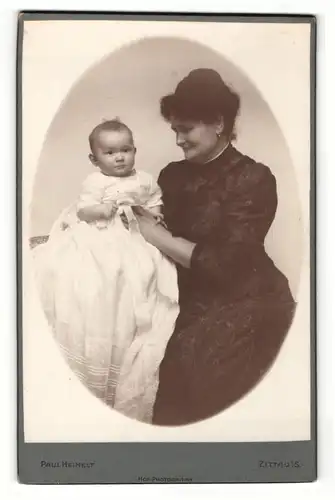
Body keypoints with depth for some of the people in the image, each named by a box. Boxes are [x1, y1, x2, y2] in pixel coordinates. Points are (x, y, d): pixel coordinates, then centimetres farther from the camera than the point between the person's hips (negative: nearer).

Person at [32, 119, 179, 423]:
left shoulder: (145, 180, 10)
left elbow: (156, 200, 22)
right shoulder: (95, 182, 0)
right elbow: (82, 211, -3)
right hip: (98, 241, -3)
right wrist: (98, 209, -22)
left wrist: (155, 214, 2)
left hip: (133, 242, 3)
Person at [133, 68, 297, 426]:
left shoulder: (253, 179, -10)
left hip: (244, 308, -5)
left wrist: (154, 234, -14)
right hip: (194, 301, 5)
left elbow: (222, 264, -19)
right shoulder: (173, 175, 9)